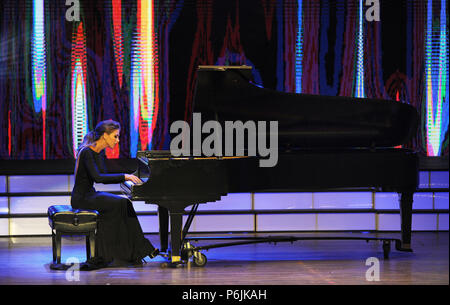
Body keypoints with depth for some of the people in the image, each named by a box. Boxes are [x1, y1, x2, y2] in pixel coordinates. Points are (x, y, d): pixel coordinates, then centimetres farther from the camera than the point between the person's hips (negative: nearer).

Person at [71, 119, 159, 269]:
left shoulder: (99, 153, 11)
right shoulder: (87, 152, -17)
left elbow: (105, 178, 17)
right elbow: (97, 177, -28)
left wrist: (127, 178, 4)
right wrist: (124, 176, -25)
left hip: (90, 195, 9)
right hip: (81, 198, -9)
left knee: (124, 204, -9)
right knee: (120, 204, -19)